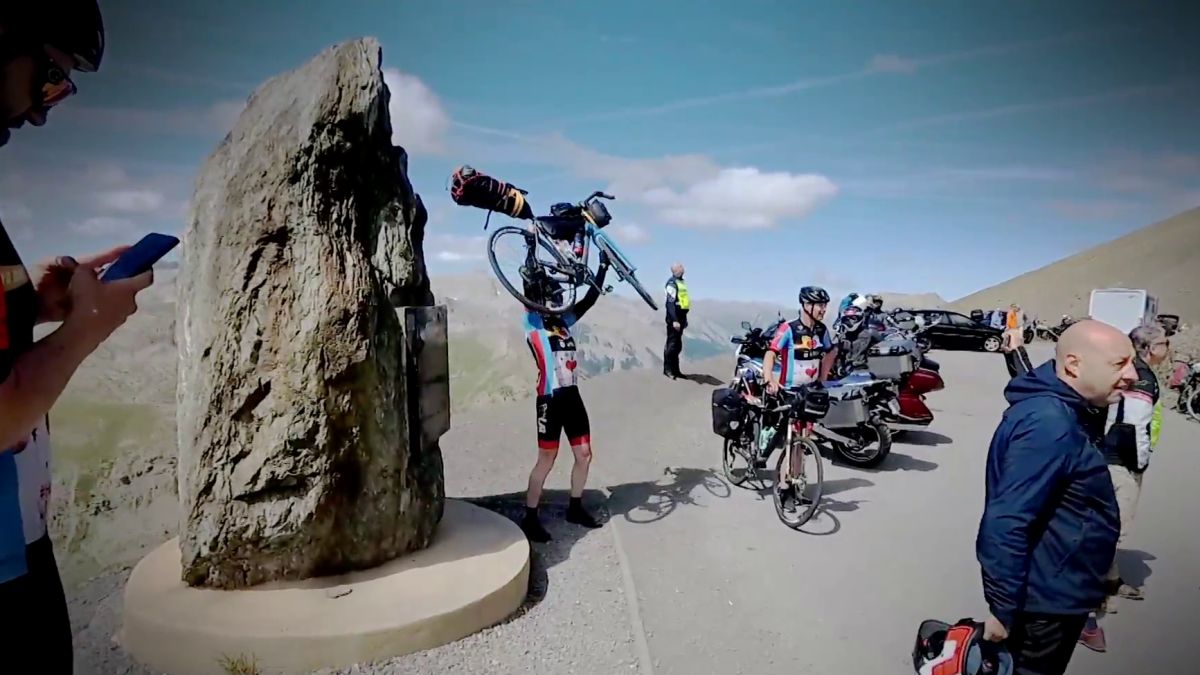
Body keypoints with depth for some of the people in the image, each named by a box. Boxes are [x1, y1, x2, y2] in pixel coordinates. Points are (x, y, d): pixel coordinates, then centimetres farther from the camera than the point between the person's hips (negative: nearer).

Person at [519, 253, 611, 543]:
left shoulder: (564, 321, 12)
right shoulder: (532, 322, -6)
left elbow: (590, 298, 14)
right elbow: (528, 290, -18)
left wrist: (603, 267, 11)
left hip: (573, 397, 7)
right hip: (550, 400, -7)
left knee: (584, 455, 12)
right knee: (546, 460, 0)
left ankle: (575, 508, 30)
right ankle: (530, 518, 13)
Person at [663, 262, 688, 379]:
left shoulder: (681, 282, 18)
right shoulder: (672, 283, -12)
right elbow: (670, 303, -19)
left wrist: (684, 319, 22)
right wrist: (674, 320, -25)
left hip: (680, 317, 9)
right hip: (674, 318, -9)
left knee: (678, 345, 11)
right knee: (672, 344, -6)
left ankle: (675, 369, 17)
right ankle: (667, 369, 1)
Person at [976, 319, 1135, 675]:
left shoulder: (1064, 413, 4)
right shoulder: (1049, 425, -29)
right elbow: (1007, 523, -31)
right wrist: (1002, 607, -26)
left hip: (1055, 591, 9)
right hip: (1045, 600, -9)